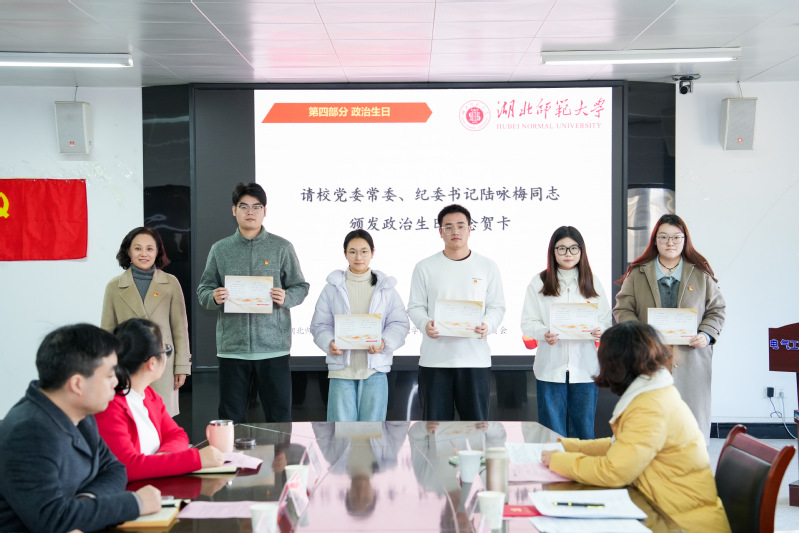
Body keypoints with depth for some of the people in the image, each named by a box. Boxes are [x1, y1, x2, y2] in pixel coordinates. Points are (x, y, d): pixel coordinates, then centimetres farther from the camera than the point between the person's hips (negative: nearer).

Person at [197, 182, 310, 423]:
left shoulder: (282, 247, 6)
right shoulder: (220, 249, 9)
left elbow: (300, 286, 8)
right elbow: (203, 289, 11)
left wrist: (286, 298, -13)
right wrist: (214, 297, -11)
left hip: (273, 346, -1)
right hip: (232, 347, 1)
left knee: (280, 417, 3)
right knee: (231, 419, 8)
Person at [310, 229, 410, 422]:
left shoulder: (386, 287, 9)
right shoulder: (333, 287, 7)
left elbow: (400, 324, 5)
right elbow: (319, 324, 6)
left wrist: (384, 342, -14)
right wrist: (329, 343, -14)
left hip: (375, 368, 1)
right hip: (341, 368, 0)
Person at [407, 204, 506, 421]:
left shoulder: (487, 267, 8)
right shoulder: (425, 267, 7)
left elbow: (497, 307, 8)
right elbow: (415, 306, 6)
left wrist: (487, 326, -13)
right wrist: (425, 324, -15)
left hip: (475, 359, 0)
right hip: (434, 359, 0)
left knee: (477, 423, 4)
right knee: (435, 424, 5)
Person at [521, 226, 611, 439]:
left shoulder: (592, 283, 13)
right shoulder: (539, 283, 6)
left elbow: (605, 320, 11)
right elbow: (528, 323, 1)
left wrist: (600, 331, -12)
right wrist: (544, 333, -20)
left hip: (584, 367, 2)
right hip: (551, 367, -2)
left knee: (583, 430, 6)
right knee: (553, 432, 1)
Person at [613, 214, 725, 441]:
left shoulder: (701, 274, 12)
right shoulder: (637, 273, 9)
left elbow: (717, 309, 14)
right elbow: (622, 310, 6)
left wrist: (706, 334, -5)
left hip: (690, 360, 1)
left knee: (691, 420, -1)